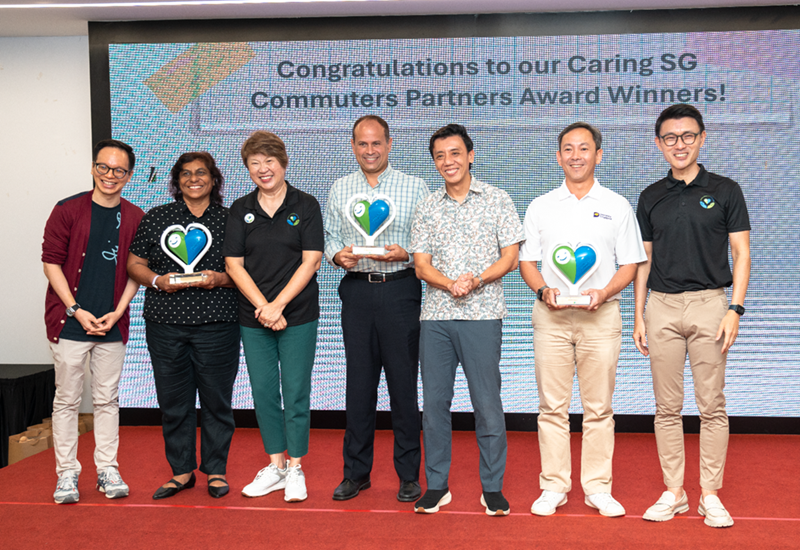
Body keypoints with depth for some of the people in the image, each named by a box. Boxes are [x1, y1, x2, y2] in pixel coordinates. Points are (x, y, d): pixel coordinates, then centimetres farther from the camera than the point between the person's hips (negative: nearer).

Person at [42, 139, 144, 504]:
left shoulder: (135, 218, 6)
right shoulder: (68, 210, -1)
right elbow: (51, 261, -3)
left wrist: (118, 312, -4)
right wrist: (76, 310, -10)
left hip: (112, 324, 2)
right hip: (70, 322, -2)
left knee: (107, 399, 9)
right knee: (67, 399, 4)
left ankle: (108, 471, 19)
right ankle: (66, 474, 14)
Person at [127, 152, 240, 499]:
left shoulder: (229, 220, 7)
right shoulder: (156, 217, 11)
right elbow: (134, 263, 11)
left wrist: (220, 278, -12)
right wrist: (158, 280, -8)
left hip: (216, 323, -2)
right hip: (165, 323, 2)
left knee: (216, 398, 2)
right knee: (172, 400, 6)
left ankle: (216, 470, 16)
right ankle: (181, 471, 19)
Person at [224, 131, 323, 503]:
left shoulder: (305, 206, -1)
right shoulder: (240, 210, 7)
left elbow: (310, 261, -7)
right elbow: (234, 265, 1)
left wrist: (278, 305, -13)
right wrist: (263, 306, -11)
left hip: (298, 315, -3)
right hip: (253, 317, 3)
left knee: (296, 391, 0)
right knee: (263, 391, 8)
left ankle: (295, 469, 12)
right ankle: (275, 465, 21)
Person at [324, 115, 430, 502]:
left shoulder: (414, 187, 4)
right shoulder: (340, 189, 13)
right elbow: (330, 236, 14)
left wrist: (405, 254, -16)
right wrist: (338, 254, -7)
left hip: (400, 290, -2)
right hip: (357, 291, 3)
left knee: (403, 382, 1)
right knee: (358, 382, 7)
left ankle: (409, 475, 13)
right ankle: (356, 472, 19)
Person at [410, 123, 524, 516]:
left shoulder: (497, 200, 5)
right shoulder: (427, 208, 12)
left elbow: (510, 257, 0)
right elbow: (422, 265, 7)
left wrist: (475, 280, -15)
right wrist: (449, 283, -13)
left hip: (483, 315, -3)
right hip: (436, 316, 3)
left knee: (487, 402, 0)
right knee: (434, 401, 6)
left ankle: (492, 488, 13)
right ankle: (436, 484, 18)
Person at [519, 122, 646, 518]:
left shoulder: (617, 206, 8)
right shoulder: (540, 206, 11)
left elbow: (630, 265, 6)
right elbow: (526, 261, 11)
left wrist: (603, 292, -11)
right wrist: (544, 290, -8)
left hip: (600, 315, -1)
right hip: (551, 315, 1)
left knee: (599, 407, 2)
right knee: (552, 406, 2)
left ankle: (598, 488, 13)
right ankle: (553, 486, 12)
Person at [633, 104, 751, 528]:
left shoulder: (725, 191, 3)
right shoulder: (651, 197, 10)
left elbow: (741, 255, 1)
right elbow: (643, 260, 12)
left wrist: (735, 309, -9)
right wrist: (638, 315, 6)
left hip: (709, 304, -2)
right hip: (662, 307, 2)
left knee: (712, 406, 1)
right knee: (667, 407, 6)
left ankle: (710, 495, 12)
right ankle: (673, 493, 16)